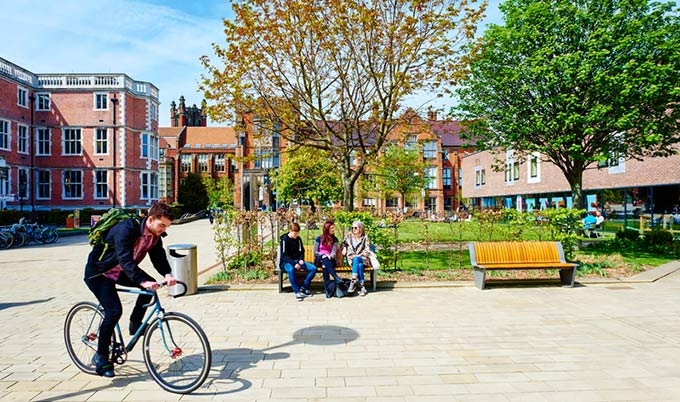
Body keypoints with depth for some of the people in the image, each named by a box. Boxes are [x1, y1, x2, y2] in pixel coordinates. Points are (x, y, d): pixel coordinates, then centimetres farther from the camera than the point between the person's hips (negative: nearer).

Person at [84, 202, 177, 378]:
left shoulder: (155, 235, -9)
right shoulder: (126, 229, -33)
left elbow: (158, 256, -15)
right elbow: (126, 260, -42)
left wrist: (167, 274, -35)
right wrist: (143, 281, -53)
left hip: (119, 271, 7)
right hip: (98, 272, -7)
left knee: (150, 284, -14)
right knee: (114, 311, -18)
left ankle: (135, 324, 3)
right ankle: (101, 357, 0)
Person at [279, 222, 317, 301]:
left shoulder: (298, 239, 8)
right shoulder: (284, 239, -9)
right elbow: (284, 255, -13)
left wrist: (301, 260, -8)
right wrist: (294, 264, -24)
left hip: (297, 261, 6)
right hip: (286, 262, -6)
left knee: (313, 268, -16)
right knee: (291, 269, -41)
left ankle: (303, 288, -8)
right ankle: (297, 291, -28)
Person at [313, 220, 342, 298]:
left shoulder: (334, 239, 12)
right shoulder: (319, 238, 8)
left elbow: (334, 252, -1)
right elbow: (315, 252, 3)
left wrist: (330, 257, -24)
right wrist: (324, 255, -16)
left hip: (330, 260, 1)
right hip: (319, 260, -1)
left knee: (325, 264, -37)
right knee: (324, 258, -38)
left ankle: (327, 287, -51)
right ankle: (337, 278, -54)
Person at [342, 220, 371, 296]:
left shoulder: (365, 237, 5)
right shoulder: (348, 236, 13)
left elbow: (367, 250, -1)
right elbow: (344, 243, 30)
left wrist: (358, 255, -14)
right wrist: (344, 247, 7)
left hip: (362, 258, -1)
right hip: (351, 258, 1)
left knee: (356, 260, -38)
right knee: (359, 265, -34)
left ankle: (353, 282, -47)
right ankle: (362, 287, -43)